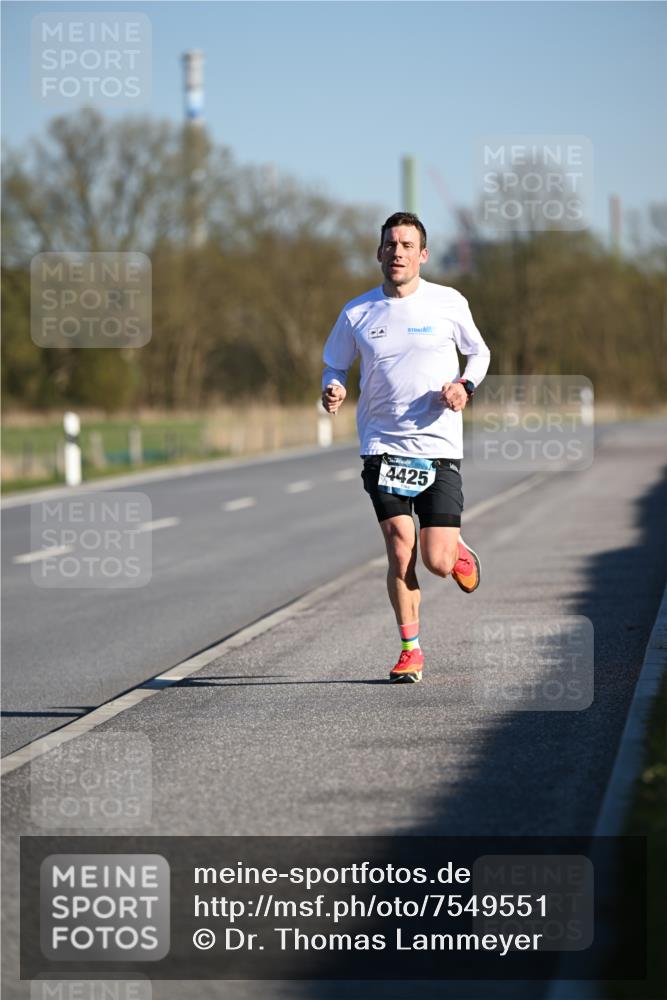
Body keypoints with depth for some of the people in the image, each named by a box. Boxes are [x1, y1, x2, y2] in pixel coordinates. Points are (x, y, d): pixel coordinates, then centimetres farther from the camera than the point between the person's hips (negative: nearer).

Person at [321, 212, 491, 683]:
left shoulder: (449, 303, 1)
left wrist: (465, 385, -5)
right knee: (400, 552, -10)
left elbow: (479, 351, 15)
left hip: (439, 448, -1)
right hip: (383, 446, 1)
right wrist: (333, 390, -8)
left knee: (436, 563, -6)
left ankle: (457, 551, 31)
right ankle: (411, 650, 5)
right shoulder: (356, 313, 3)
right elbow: (335, 365, 15)